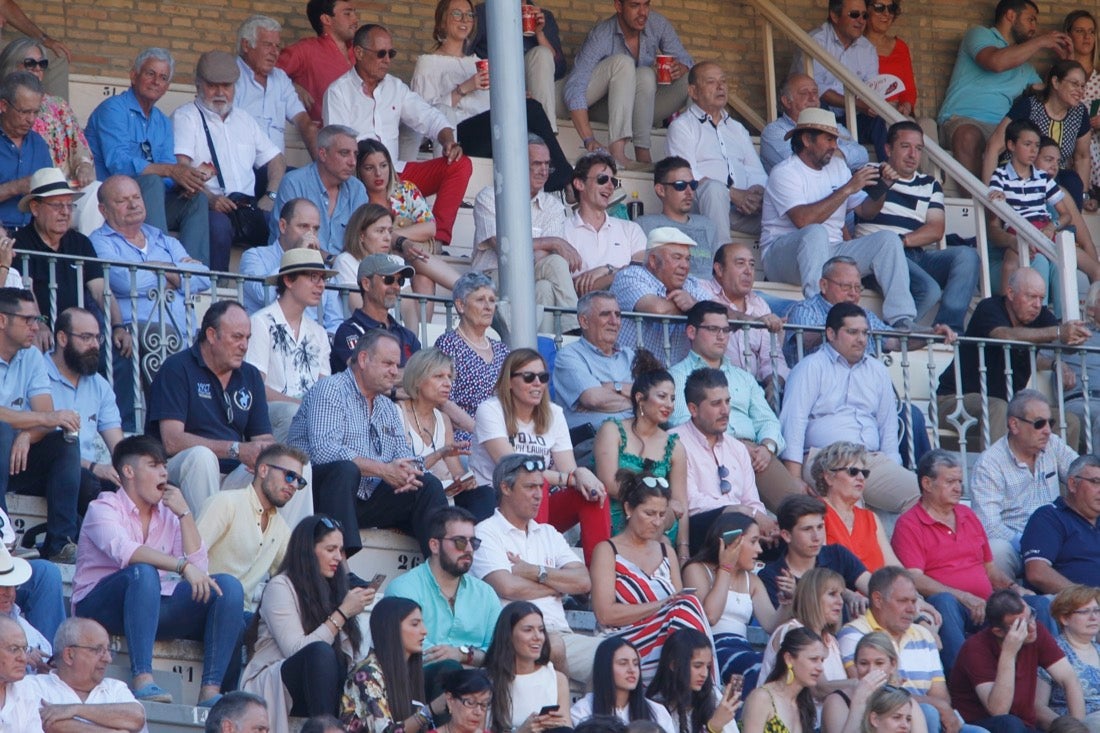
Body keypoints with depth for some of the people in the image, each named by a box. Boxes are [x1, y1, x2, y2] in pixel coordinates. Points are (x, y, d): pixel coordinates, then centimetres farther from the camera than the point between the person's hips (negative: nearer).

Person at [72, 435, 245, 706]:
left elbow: (198, 567, 1)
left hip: (151, 607, 6)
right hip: (100, 607, -6)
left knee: (228, 586, -13)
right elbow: (124, 551, -27)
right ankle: (142, 680, -46)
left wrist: (184, 513, -3)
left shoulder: (167, 514, 14)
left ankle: (210, 691, -25)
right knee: (143, 572, -37)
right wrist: (182, 565, -37)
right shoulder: (104, 508, -4)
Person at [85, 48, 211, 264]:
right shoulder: (113, 109, -6)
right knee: (151, 182, -32)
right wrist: (169, 170, -29)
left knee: (197, 198, -13)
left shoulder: (163, 123, 19)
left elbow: (170, 178, 9)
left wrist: (185, 182, -17)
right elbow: (117, 163, -21)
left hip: (149, 201, 7)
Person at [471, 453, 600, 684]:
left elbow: (583, 581, 11)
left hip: (560, 632, 6)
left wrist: (536, 572, -2)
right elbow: (507, 587, -11)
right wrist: (558, 584, 6)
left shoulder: (548, 534, 25)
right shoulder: (486, 533, 4)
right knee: (553, 646, -38)